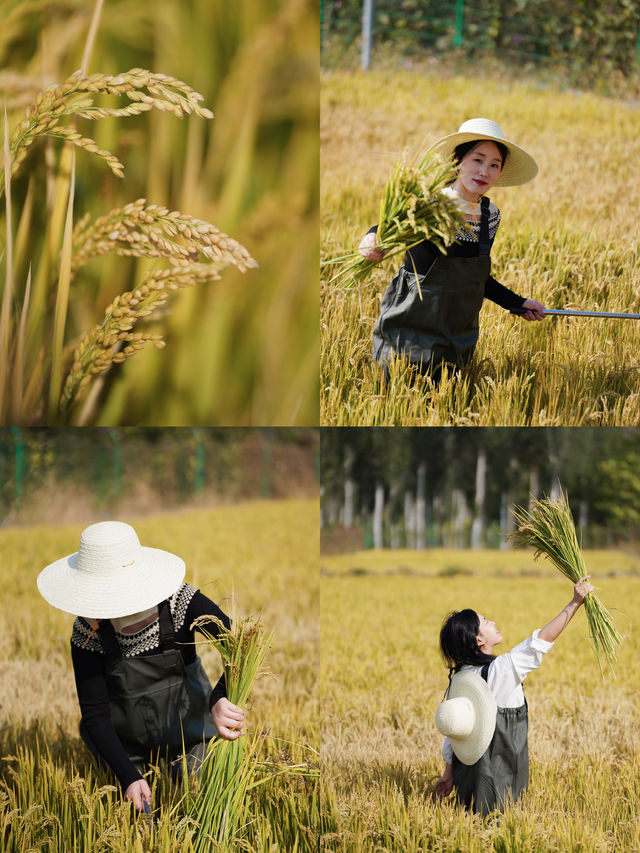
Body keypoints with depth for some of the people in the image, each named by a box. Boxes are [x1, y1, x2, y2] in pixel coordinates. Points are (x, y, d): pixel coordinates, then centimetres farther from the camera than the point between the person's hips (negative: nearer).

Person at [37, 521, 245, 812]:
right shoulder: (88, 632, -21)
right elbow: (94, 713, -18)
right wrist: (128, 775, -29)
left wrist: (219, 698, -52)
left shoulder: (180, 602, -24)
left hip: (190, 733, 0)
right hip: (128, 744, 1)